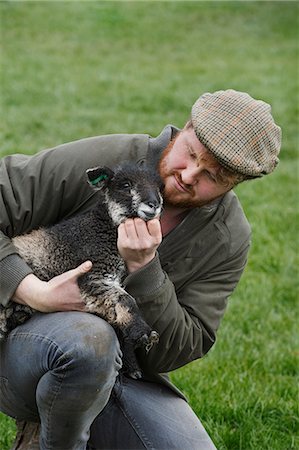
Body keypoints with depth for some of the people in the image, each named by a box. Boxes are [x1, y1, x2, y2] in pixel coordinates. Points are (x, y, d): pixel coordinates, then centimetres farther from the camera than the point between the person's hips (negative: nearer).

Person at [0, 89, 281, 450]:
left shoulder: (229, 240, -5)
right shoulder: (100, 161, -16)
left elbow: (179, 351, -9)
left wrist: (142, 268, -25)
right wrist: (33, 291, -29)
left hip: (122, 372, 5)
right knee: (89, 340, -40)